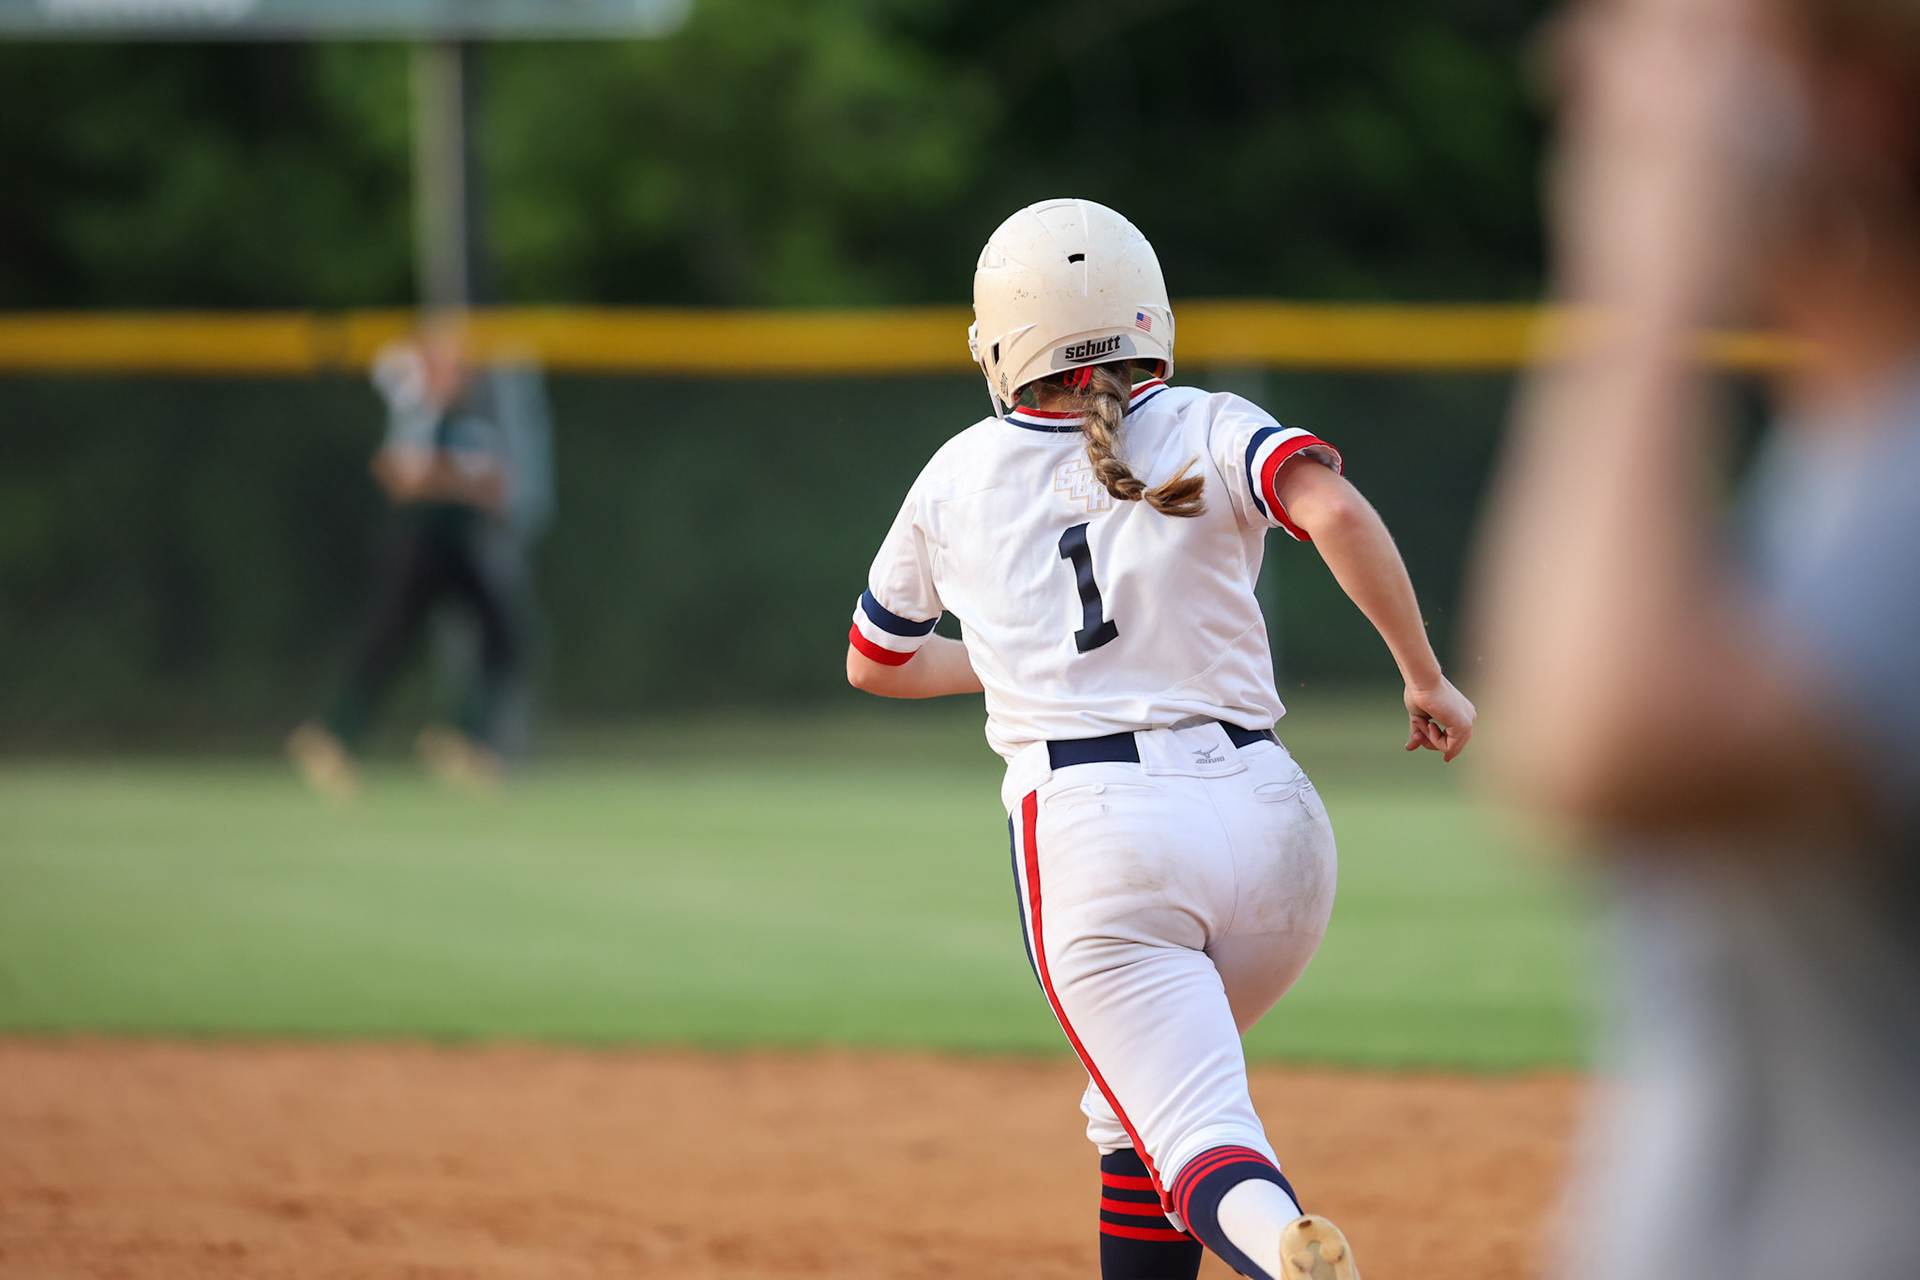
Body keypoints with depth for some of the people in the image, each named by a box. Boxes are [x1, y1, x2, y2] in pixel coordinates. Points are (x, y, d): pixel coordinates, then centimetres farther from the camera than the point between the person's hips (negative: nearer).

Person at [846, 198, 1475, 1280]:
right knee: (1141, 1108, 25)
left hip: (1087, 831, -2)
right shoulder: (1207, 431, 5)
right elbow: (1333, 510, -17)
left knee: (1200, 1141, -13)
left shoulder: (956, 480, 12)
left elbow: (874, 663, 28)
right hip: (1266, 811, 2)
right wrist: (1426, 678, -7)